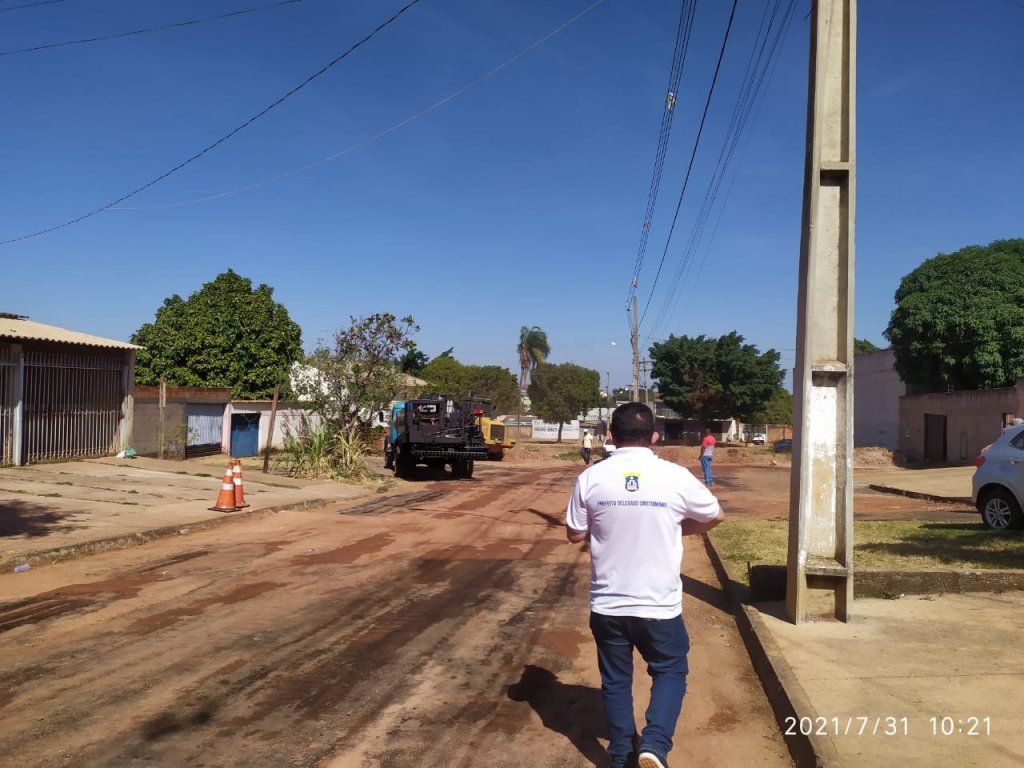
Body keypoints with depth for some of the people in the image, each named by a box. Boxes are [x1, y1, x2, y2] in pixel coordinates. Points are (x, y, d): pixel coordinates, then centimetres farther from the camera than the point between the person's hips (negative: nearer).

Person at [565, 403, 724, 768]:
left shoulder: (591, 477, -8)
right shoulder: (676, 477, -9)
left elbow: (575, 534, 2)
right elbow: (716, 516, 7)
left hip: (607, 605, 1)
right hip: (659, 604, -1)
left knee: (615, 679, 18)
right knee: (671, 670, 20)